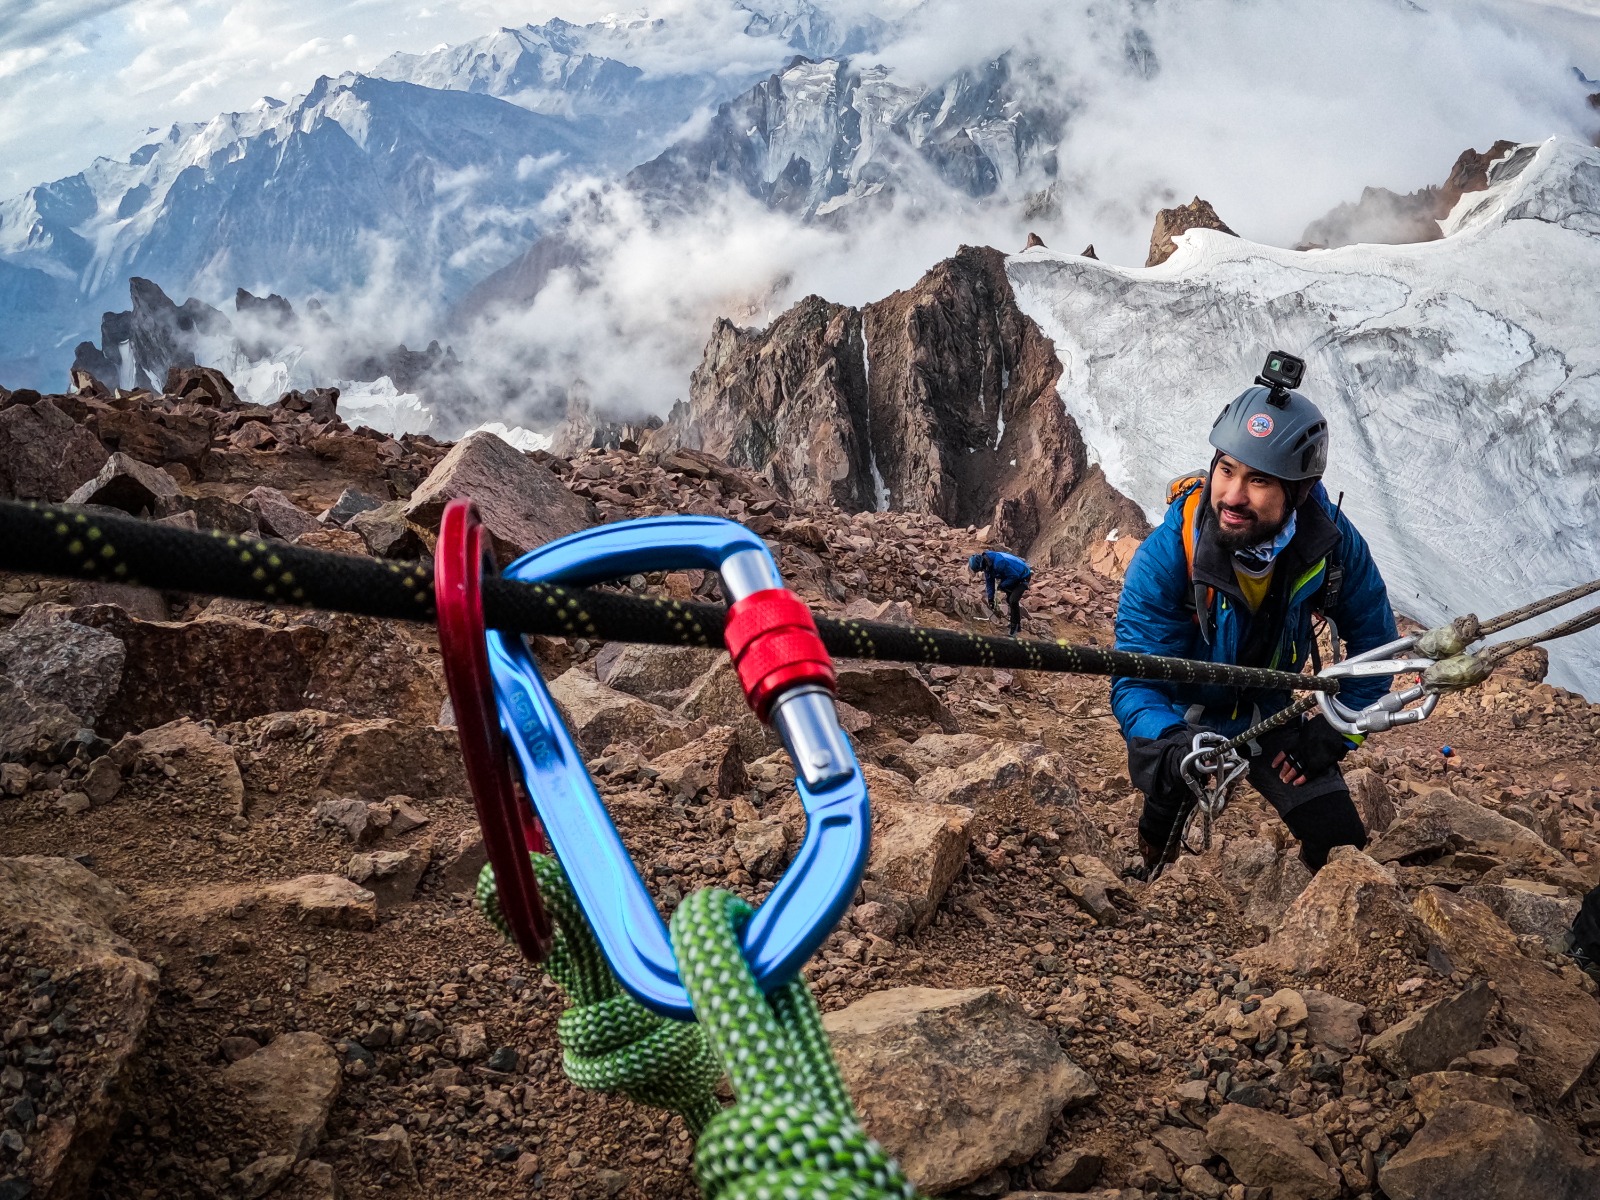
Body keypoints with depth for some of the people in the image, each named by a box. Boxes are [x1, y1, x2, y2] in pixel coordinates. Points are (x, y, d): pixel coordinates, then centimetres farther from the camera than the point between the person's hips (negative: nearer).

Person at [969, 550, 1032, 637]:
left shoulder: (999, 562, -38)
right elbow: (989, 582, 2)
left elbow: (1014, 576, -31)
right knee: (1009, 599, 19)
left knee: (1013, 600, -20)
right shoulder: (987, 564, -9)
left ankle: (1015, 627, -8)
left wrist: (1002, 585, -19)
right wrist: (990, 599, 2)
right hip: (1014, 576, 9)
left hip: (1023, 577, -9)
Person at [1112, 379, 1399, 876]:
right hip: (1178, 719, -2)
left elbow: (1373, 640, -5)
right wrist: (1175, 744, -50)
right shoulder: (1166, 556, -32)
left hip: (1267, 714, 2)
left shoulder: (1332, 542, -23)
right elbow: (1135, 681, -30)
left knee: (1343, 849, -8)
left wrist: (1336, 731, -12)